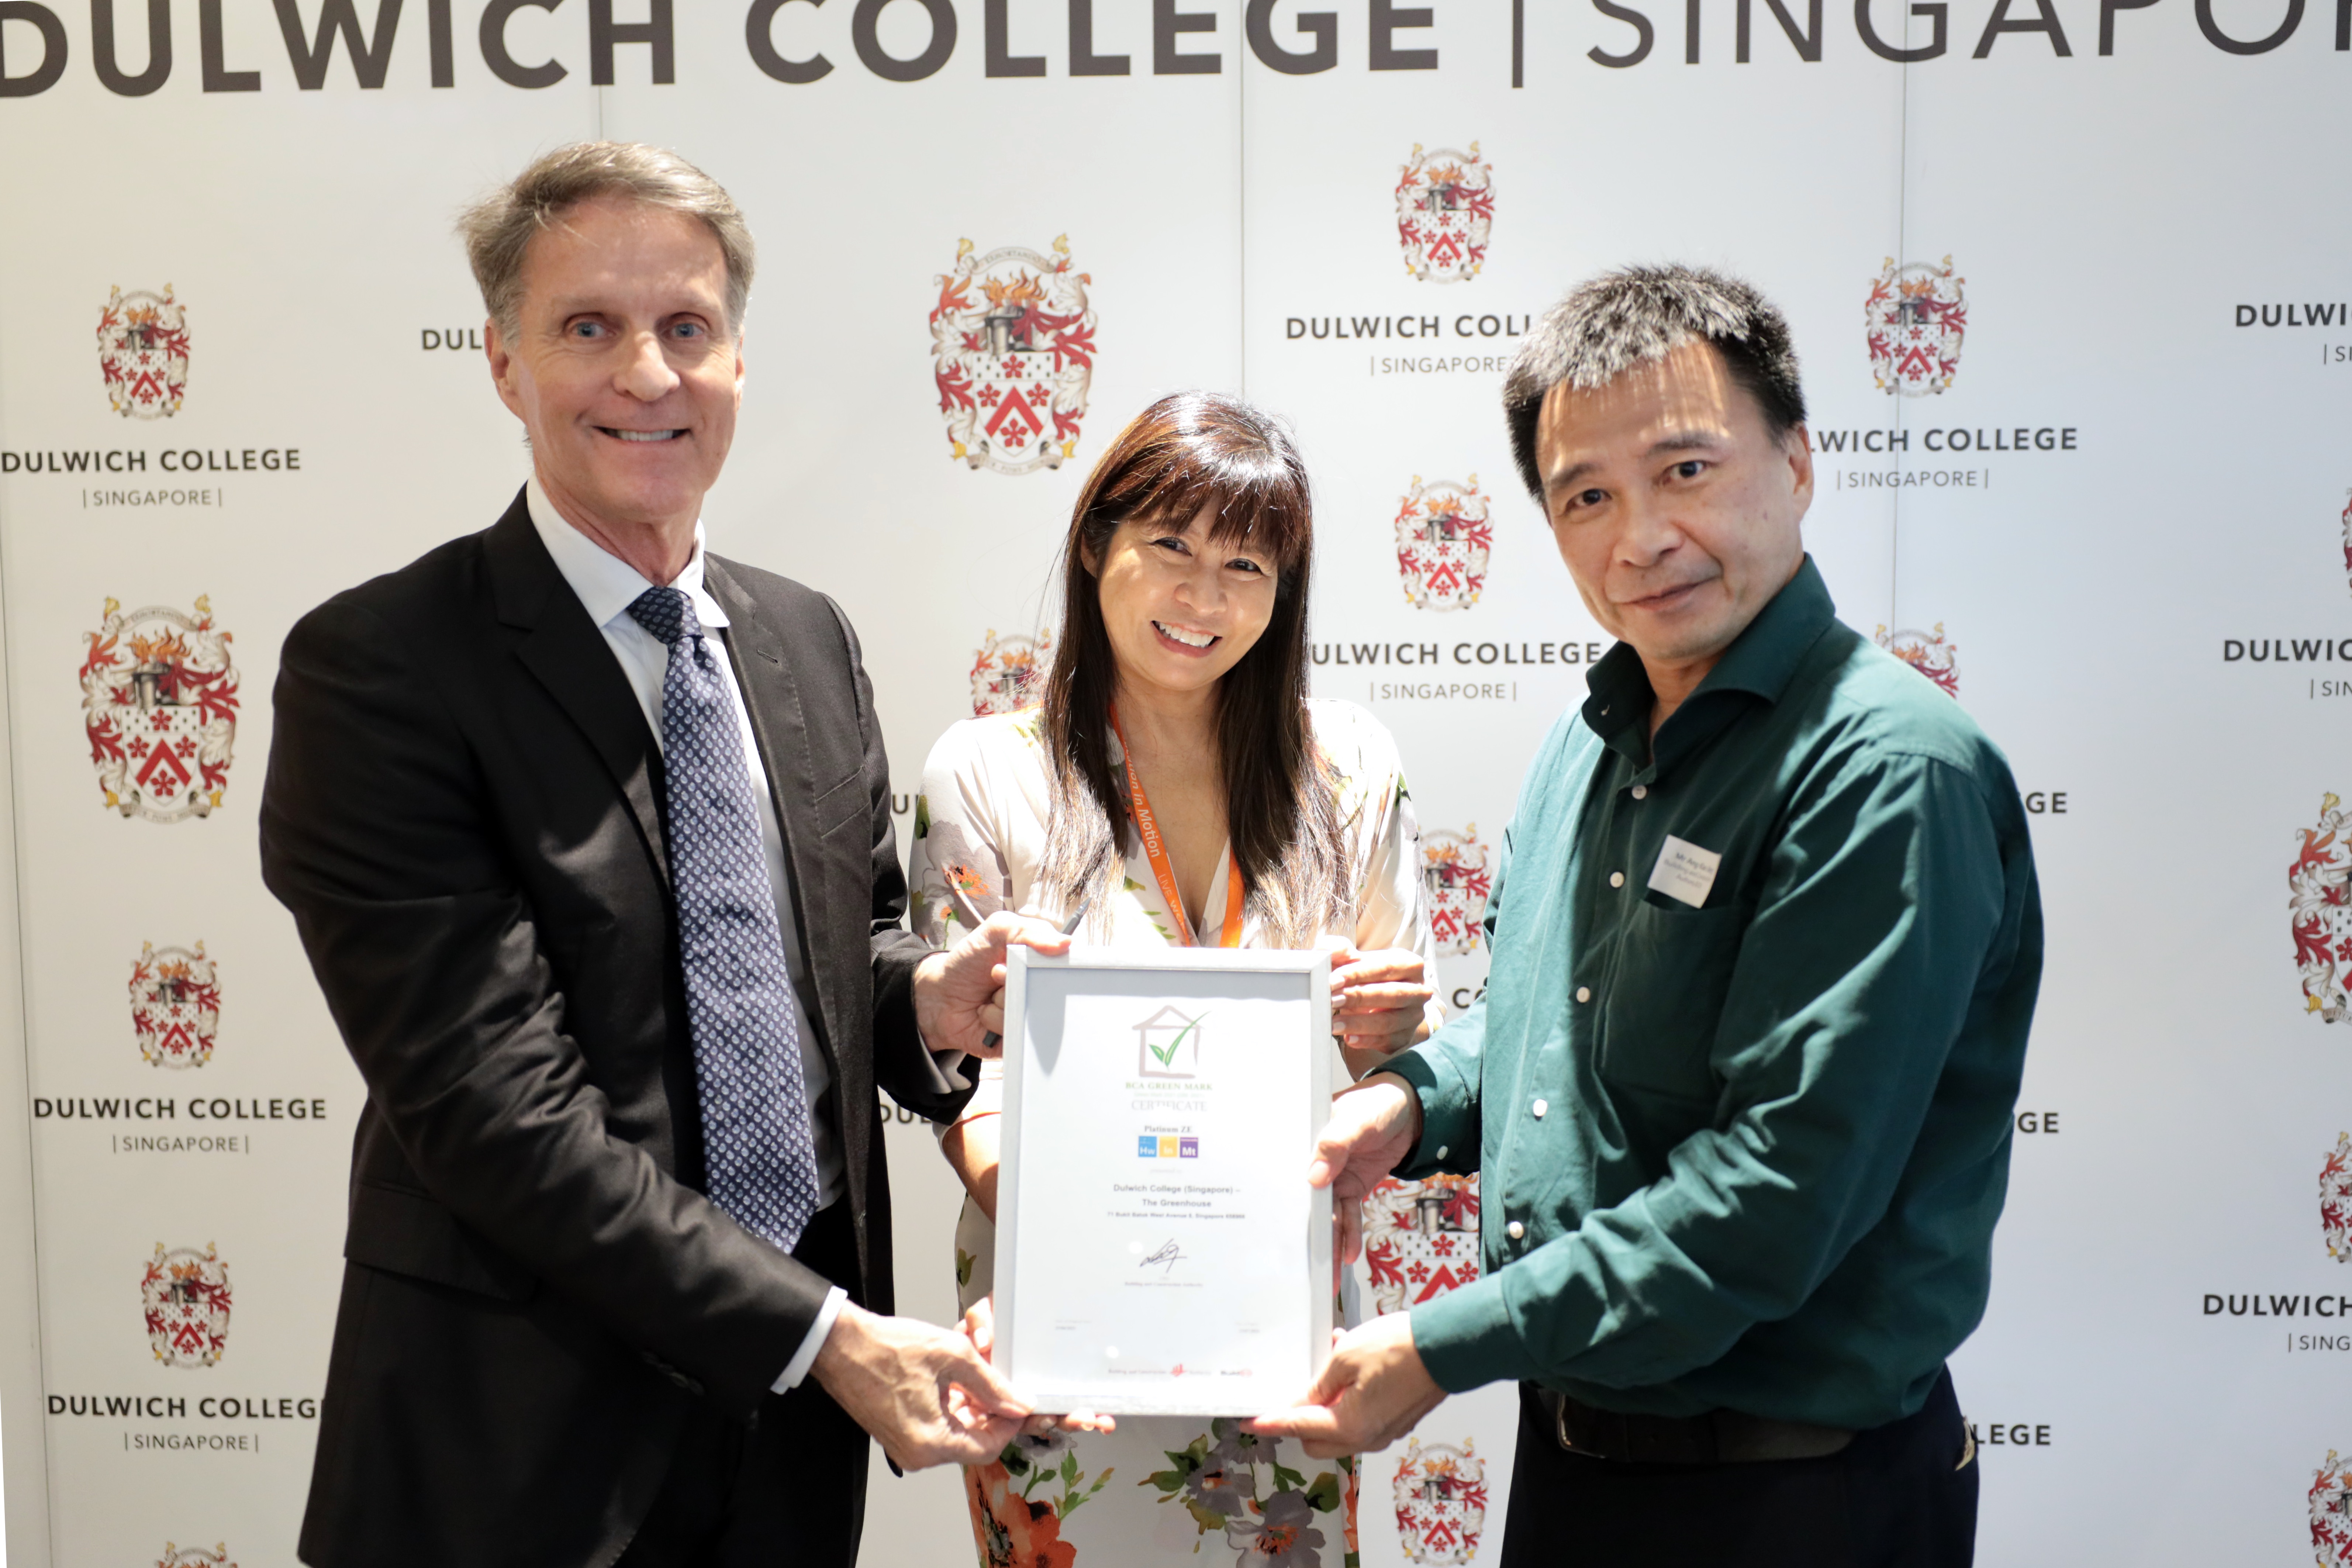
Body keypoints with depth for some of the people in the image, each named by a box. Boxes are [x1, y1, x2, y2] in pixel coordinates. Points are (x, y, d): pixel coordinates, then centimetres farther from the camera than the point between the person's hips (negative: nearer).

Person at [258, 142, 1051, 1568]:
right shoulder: (378, 671, -15)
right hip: (530, 1450, -5)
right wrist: (824, 1335, -20)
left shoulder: (809, 638, 5)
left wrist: (923, 997, -8)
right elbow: (498, 1110, -19)